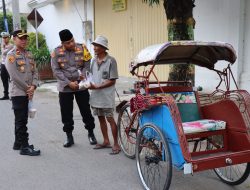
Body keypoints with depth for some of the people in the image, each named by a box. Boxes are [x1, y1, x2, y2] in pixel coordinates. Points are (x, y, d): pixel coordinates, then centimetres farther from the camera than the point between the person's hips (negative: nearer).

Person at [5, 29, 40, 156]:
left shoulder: (29, 54, 13)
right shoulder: (11, 55, -8)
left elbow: (34, 71, 9)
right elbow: (15, 76, -16)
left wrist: (33, 86, -7)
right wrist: (28, 89, -12)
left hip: (28, 92, 7)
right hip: (18, 92, -7)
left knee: (22, 119, 14)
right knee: (21, 120, -4)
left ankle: (18, 143, 26)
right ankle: (24, 147, 0)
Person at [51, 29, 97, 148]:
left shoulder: (82, 48, -4)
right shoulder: (57, 52, -5)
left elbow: (87, 65, -1)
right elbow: (56, 71, -7)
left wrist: (83, 74, -20)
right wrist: (69, 83, -14)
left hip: (81, 86, 0)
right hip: (65, 88, 0)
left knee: (86, 111, 7)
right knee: (66, 114, 7)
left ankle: (91, 133, 25)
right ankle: (69, 137, 22)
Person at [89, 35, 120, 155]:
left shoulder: (111, 61, -12)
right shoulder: (94, 61, 7)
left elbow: (112, 81, -14)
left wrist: (97, 87, -19)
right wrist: (89, 85, -4)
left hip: (106, 96, -6)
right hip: (96, 96, 7)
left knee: (110, 119, -1)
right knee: (101, 118, 14)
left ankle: (116, 144, 10)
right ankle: (106, 141, 28)